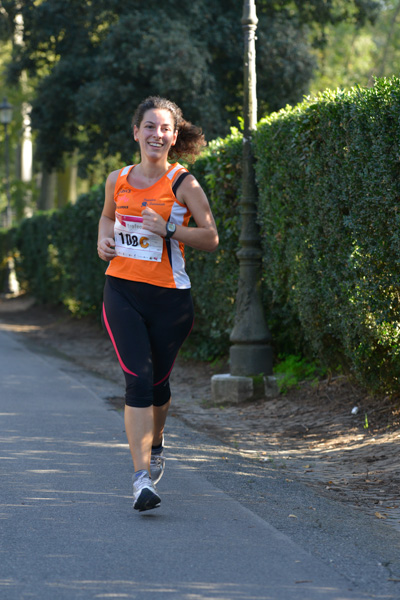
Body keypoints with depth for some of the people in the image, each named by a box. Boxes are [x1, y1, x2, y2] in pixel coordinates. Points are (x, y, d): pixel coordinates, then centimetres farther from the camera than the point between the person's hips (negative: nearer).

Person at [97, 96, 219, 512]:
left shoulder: (183, 185, -4)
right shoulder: (117, 180, 6)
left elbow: (211, 239, -5)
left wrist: (167, 230, -18)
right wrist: (104, 239, 6)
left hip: (169, 296, -1)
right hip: (122, 291, 1)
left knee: (158, 382, 12)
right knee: (138, 378, -14)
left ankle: (155, 444, 45)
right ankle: (142, 478, -17)